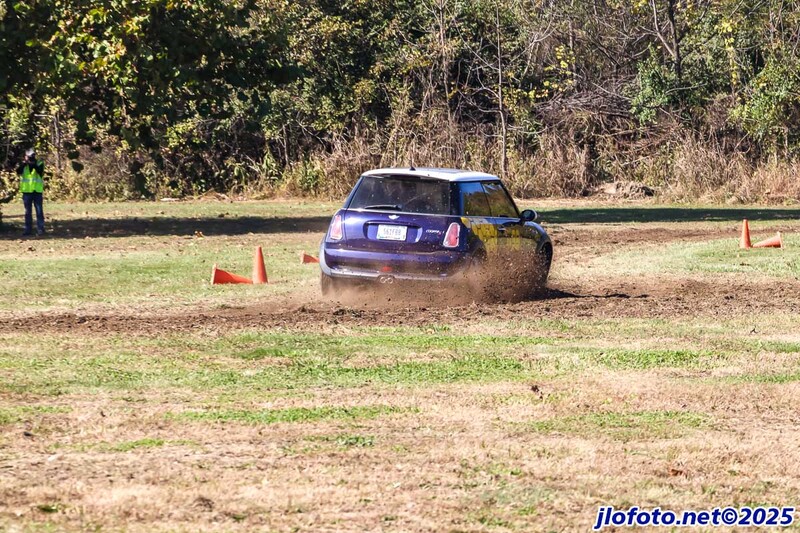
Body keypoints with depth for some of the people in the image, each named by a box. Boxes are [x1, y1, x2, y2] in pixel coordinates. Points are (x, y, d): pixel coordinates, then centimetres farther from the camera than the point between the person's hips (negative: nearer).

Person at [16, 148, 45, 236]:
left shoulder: (39, 163, 2)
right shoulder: (24, 165, 6)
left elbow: (40, 172, -16)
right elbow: (18, 172, -11)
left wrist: (34, 165, -28)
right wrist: (23, 164, -24)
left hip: (37, 190, -2)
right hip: (26, 190, 2)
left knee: (39, 210, -2)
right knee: (27, 211, 6)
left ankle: (40, 229, 2)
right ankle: (28, 229, 11)